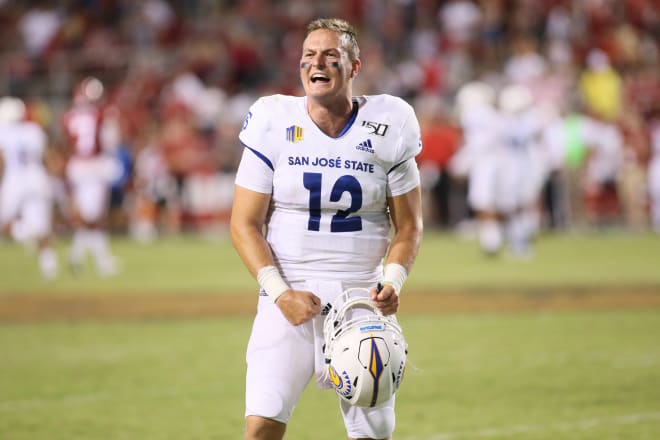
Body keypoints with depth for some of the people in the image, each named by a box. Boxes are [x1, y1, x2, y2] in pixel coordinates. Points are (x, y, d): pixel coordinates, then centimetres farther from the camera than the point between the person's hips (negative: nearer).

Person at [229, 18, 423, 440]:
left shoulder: (386, 128, 0)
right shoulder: (274, 124, -3)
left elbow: (408, 226, 7)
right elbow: (245, 224, -1)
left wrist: (392, 282, -12)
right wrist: (279, 293, -14)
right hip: (290, 294, -1)